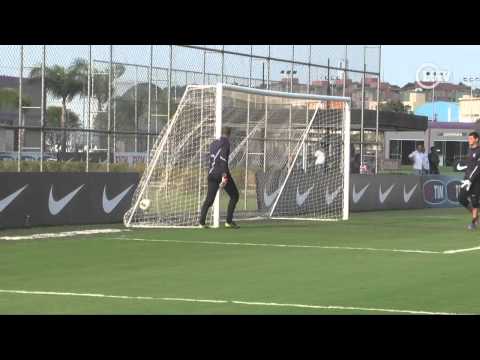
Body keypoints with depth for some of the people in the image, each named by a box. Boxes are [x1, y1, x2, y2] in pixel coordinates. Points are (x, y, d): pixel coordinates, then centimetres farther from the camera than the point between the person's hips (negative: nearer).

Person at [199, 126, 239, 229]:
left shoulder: (213, 143, 16)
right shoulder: (226, 142, -6)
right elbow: (223, 159, -17)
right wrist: (224, 176, -22)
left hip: (212, 174, 7)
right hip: (221, 173, -7)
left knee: (209, 198, 6)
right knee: (234, 195, 7)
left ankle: (202, 222, -7)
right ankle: (229, 221, -1)